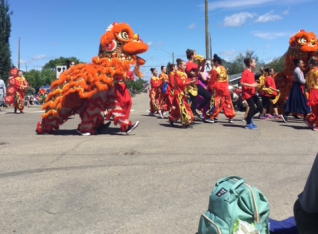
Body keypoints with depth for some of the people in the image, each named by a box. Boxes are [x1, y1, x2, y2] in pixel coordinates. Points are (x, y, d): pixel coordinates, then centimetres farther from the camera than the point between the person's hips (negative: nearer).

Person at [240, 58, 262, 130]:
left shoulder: (252, 72, 15)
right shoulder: (245, 72, -12)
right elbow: (241, 83, -18)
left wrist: (256, 84, 5)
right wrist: (251, 85, -22)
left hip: (252, 92, 9)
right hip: (247, 93, -9)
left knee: (260, 106, 4)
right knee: (252, 107, -9)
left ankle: (249, 117, 20)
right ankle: (248, 124, 5)